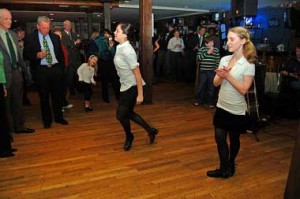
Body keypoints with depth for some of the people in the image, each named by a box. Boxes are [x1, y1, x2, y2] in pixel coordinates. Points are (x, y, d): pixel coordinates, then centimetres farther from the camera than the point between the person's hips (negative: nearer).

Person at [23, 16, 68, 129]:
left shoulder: (55, 37, 9)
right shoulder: (30, 38, -1)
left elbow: (61, 54, 12)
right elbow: (26, 54, -1)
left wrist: (62, 68, 7)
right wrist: (37, 55, -19)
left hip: (56, 69, 3)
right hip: (41, 70, -2)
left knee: (58, 95, 9)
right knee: (44, 96, 6)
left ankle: (59, 117, 24)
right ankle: (47, 120, 20)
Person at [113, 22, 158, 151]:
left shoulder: (127, 51, -24)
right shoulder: (120, 48, 2)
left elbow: (137, 74, -23)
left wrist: (140, 94, -19)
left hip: (132, 87, -9)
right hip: (126, 86, 9)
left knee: (121, 114, 4)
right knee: (127, 113, 17)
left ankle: (129, 137, 33)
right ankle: (150, 130, 32)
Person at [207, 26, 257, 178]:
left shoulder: (248, 64, -13)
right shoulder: (224, 59, 1)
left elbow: (244, 89, -17)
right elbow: (216, 83, 2)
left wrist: (228, 76, -23)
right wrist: (220, 76, -18)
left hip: (237, 110, -4)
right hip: (221, 107, 5)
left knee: (234, 140, 13)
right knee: (220, 139, 9)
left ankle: (230, 165, 34)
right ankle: (223, 169, 27)